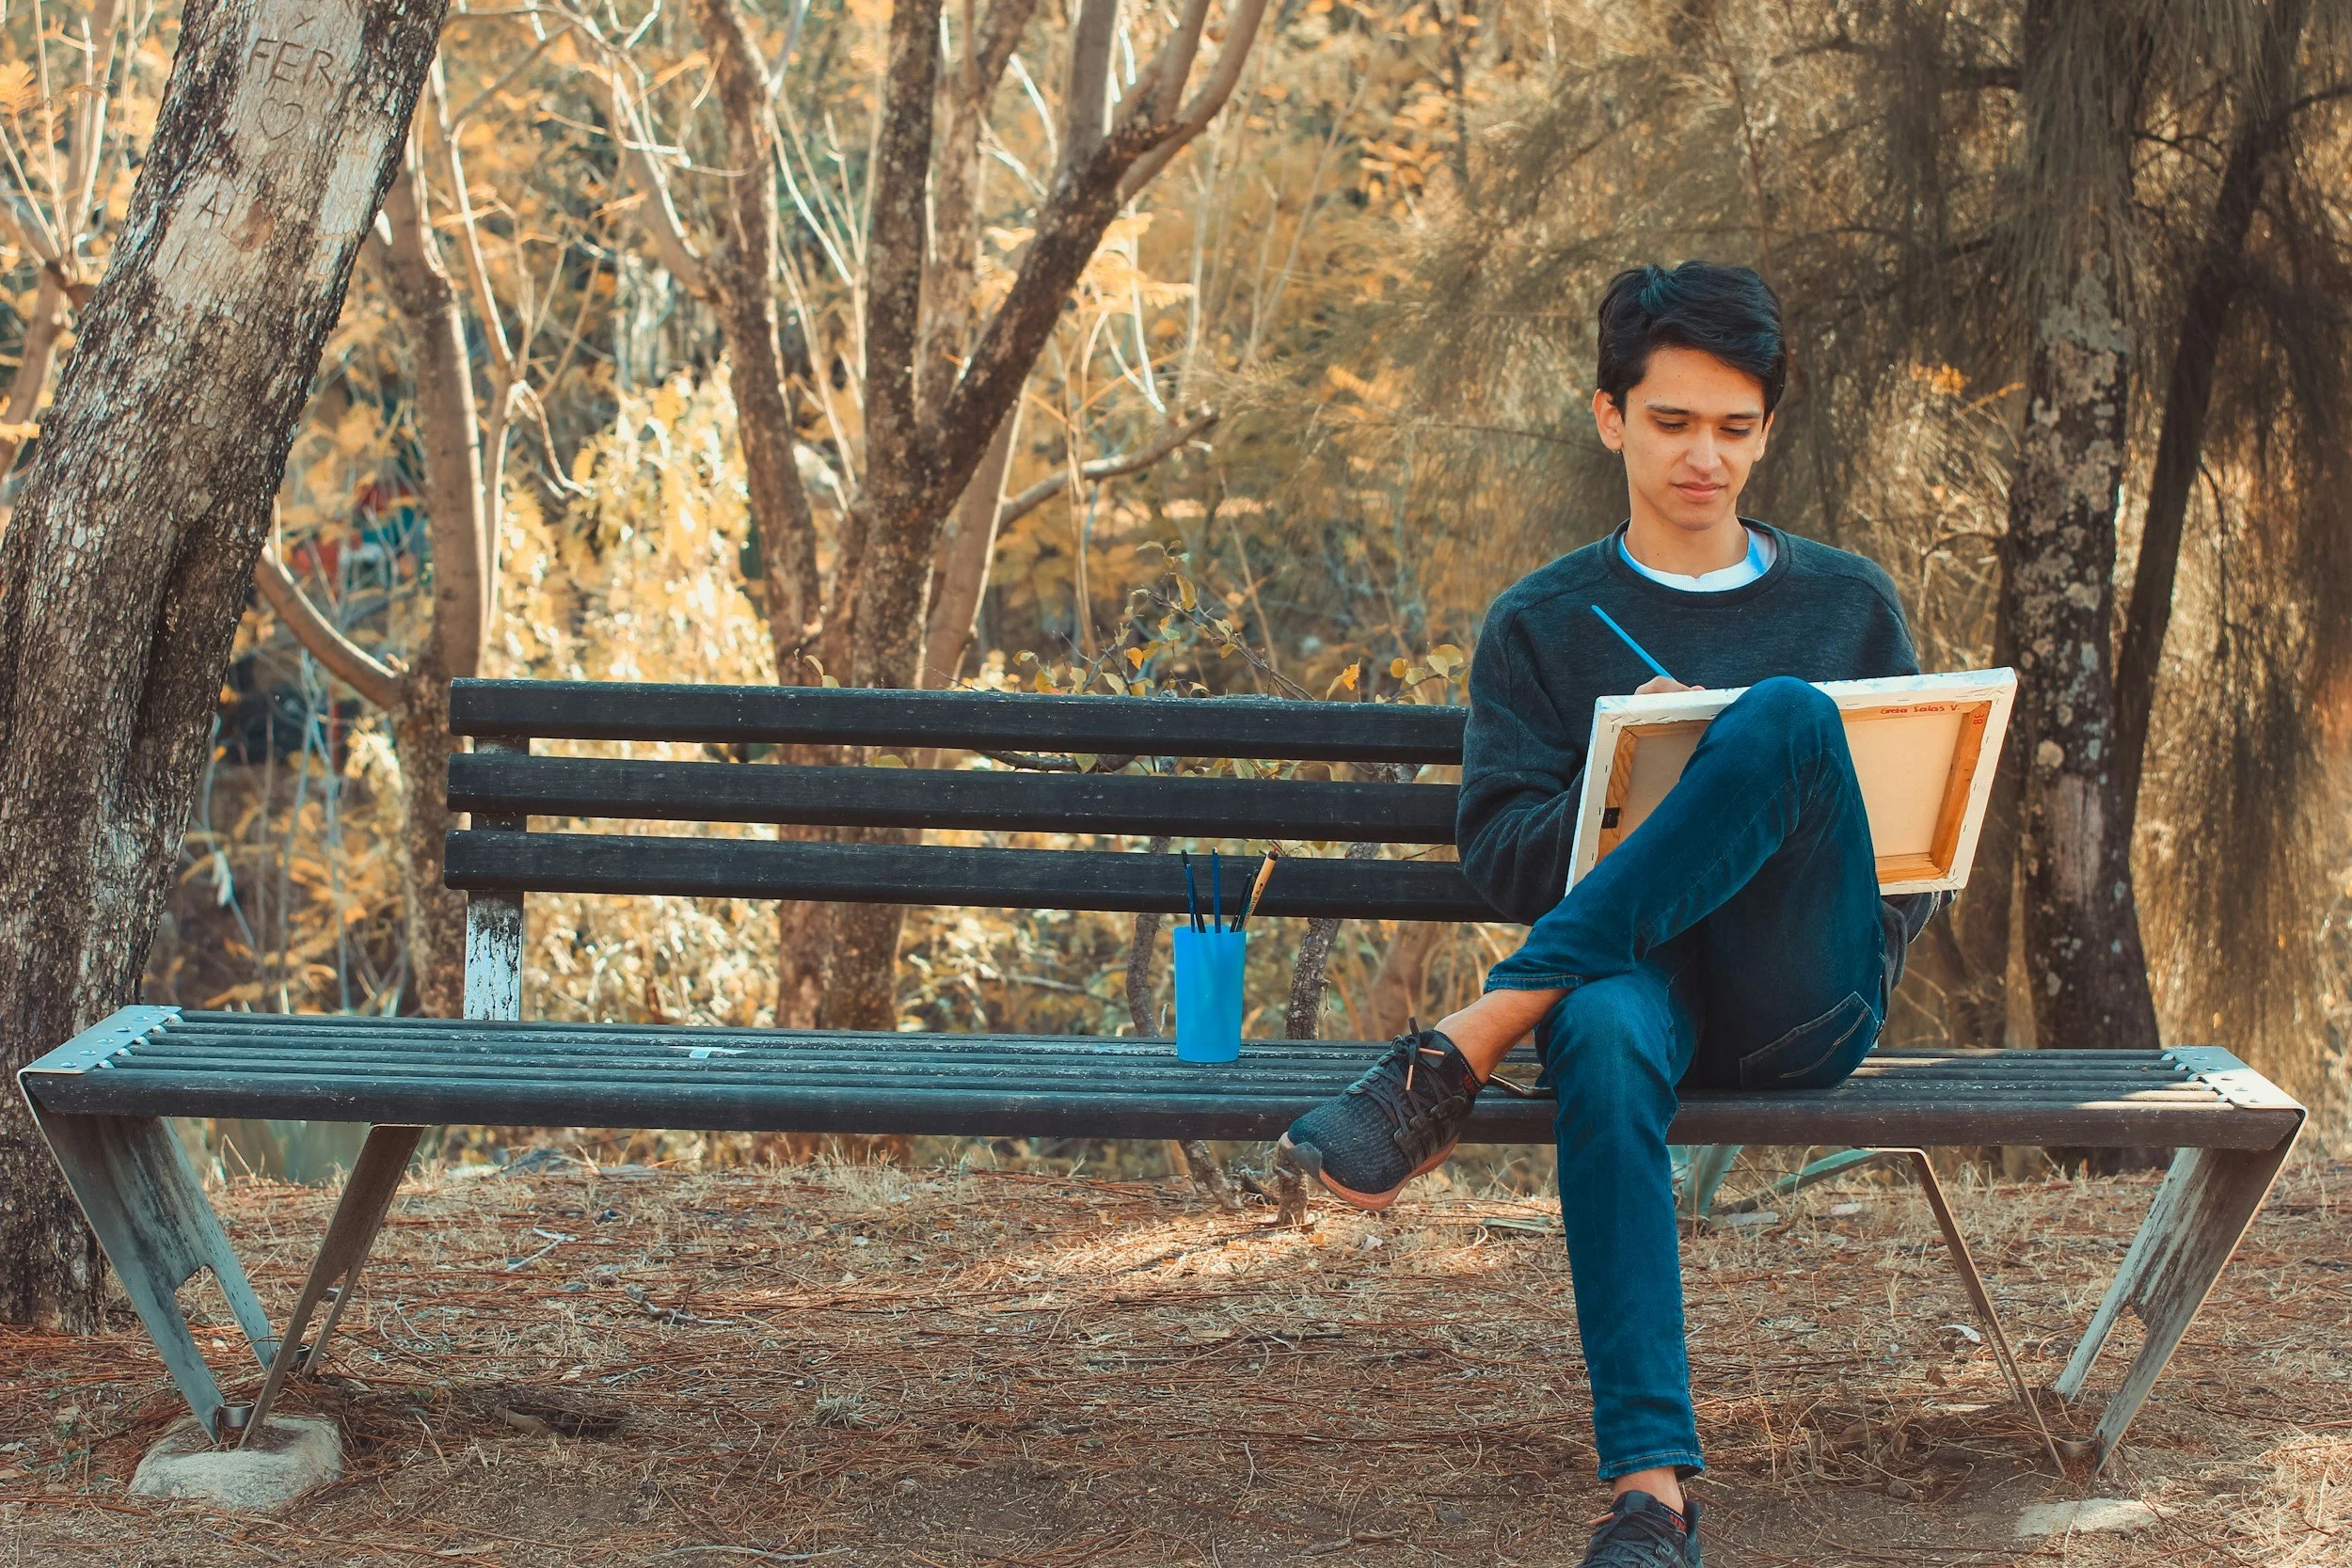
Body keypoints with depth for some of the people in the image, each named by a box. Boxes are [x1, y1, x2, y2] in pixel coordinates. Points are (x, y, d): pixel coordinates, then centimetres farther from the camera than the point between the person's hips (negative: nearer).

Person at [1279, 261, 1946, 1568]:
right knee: (1603, 1039, -42)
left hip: (1808, 1008, 1)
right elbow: (1499, 856, 6)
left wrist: (1874, 935, -2)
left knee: (1788, 716, -30)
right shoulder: (1544, 624, 16)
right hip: (1632, 973, -1)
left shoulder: (1849, 604, 20)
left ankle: (1457, 1062, -33)